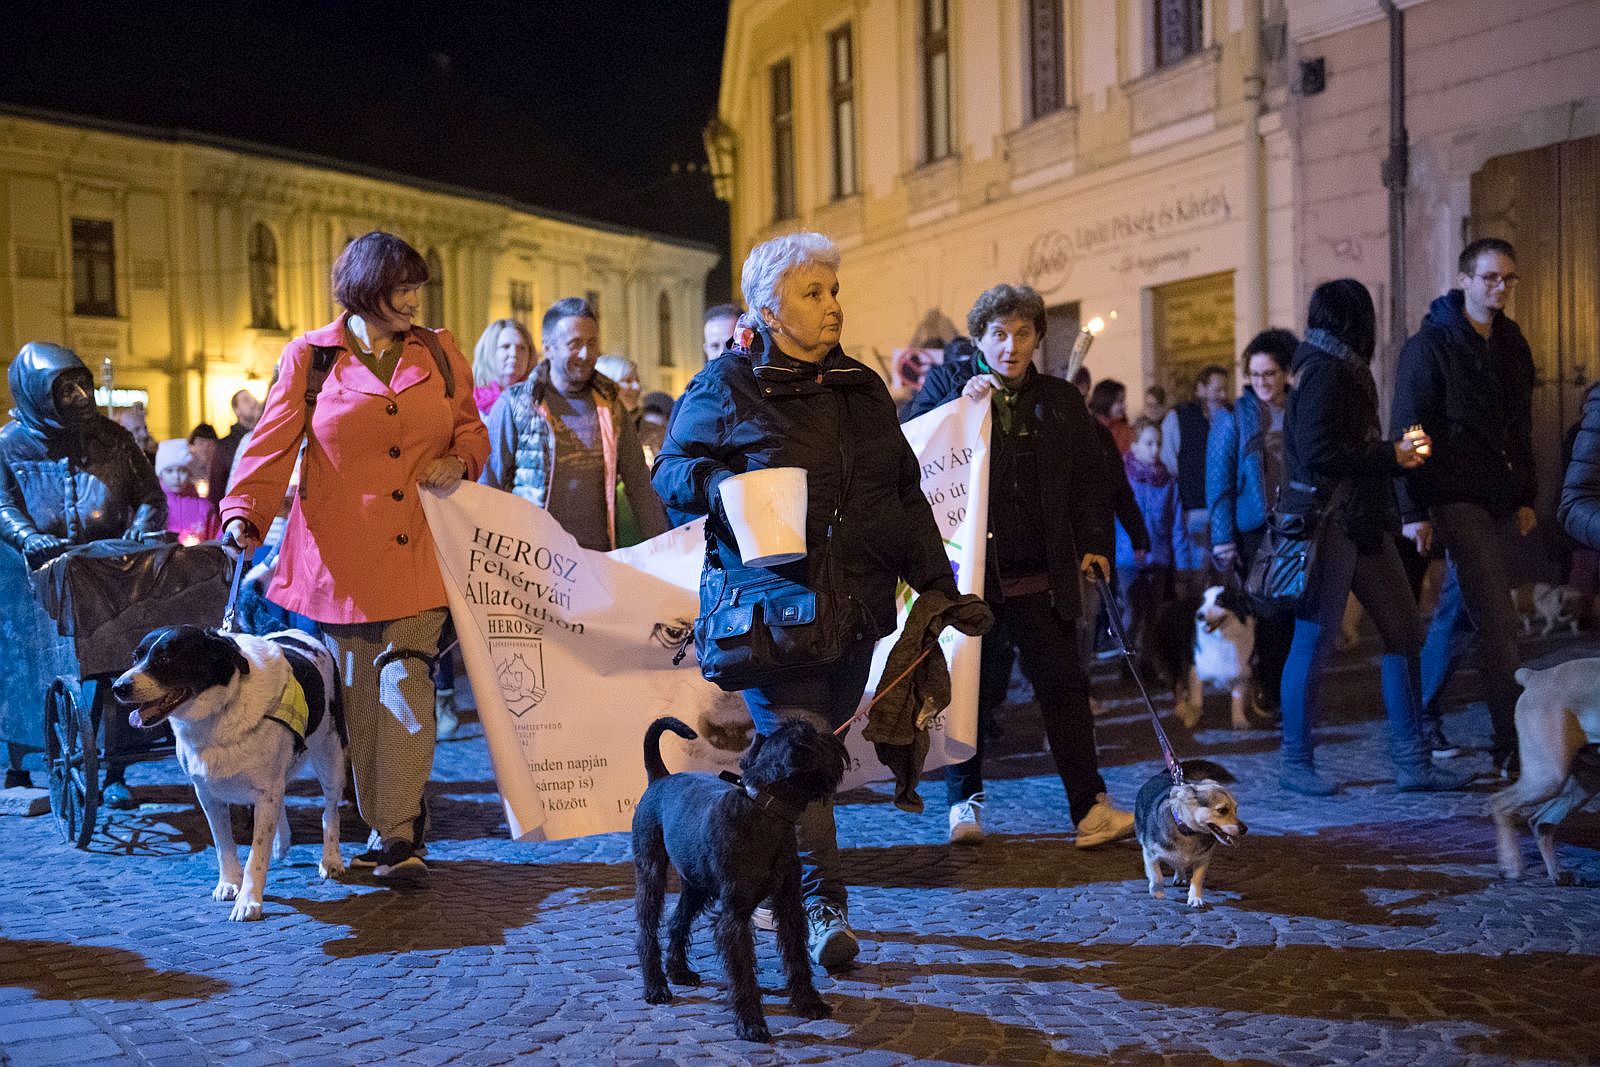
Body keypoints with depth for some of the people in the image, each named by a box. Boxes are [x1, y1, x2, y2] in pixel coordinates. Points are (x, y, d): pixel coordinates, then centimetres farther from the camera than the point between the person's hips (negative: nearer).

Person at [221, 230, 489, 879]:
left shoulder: (440, 354, 10)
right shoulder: (309, 357, 4)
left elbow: (471, 428, 21)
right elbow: (273, 445, -1)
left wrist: (459, 460, -1)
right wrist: (244, 515, -15)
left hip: (417, 552, 1)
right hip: (342, 554, 0)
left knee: (406, 682, -11)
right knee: (358, 694, 6)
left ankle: (398, 836, -8)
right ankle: (386, 828, 19)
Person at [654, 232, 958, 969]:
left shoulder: (862, 386, 18)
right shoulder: (724, 386, 1)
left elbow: (906, 492, 22)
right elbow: (670, 471, 2)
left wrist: (935, 579, 17)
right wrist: (716, 482, -21)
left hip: (853, 605, 5)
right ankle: (822, 907, -6)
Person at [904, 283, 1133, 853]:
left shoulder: (1061, 400, 13)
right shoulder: (947, 384, 5)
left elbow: (1090, 478, 17)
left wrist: (1094, 543, 7)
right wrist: (960, 404, -19)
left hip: (1040, 576, 2)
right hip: (967, 570, -2)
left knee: (1063, 685, 1)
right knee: (967, 690, 5)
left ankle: (1089, 805, 7)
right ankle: (964, 801, 20)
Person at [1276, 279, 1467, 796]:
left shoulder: (1345, 370, 18)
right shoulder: (1324, 370, -11)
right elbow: (1317, 452, -21)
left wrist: (1399, 449, 7)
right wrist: (1390, 456, -12)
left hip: (1362, 521, 10)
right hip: (1327, 519, -10)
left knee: (1404, 631, 7)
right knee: (1314, 640, -3)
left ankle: (1412, 761, 13)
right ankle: (1296, 764, 8)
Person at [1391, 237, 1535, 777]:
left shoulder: (1512, 343, 14)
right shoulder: (1430, 345, -8)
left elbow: (1520, 429, 20)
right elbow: (1409, 433, -11)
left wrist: (1525, 498, 16)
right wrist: (1414, 510, -15)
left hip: (1498, 502, 7)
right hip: (1456, 499, -7)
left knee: (1460, 612, 14)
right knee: (1497, 620, -12)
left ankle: (1421, 715, 28)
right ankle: (1512, 747, -10)